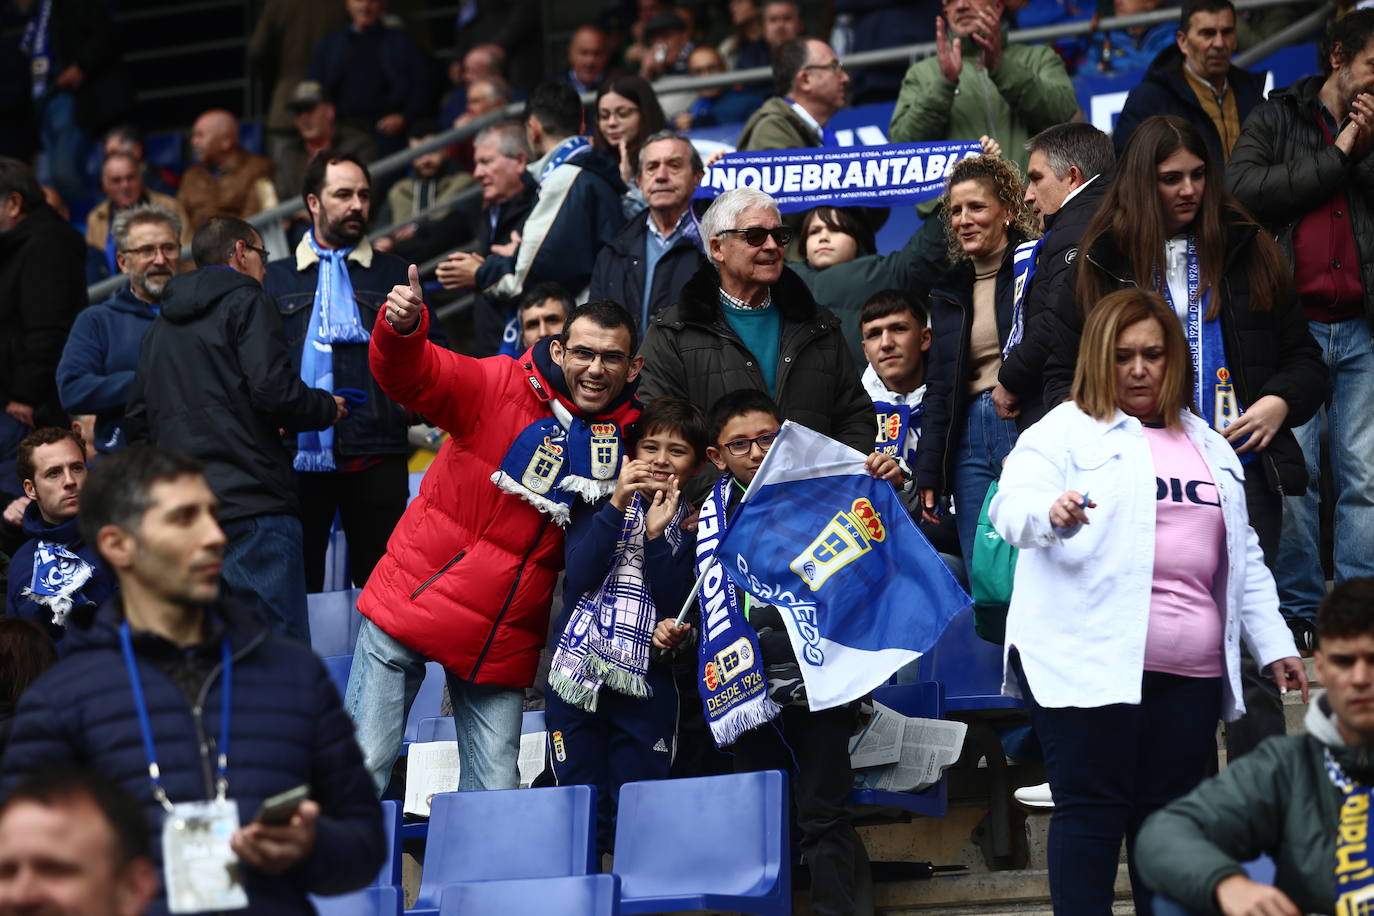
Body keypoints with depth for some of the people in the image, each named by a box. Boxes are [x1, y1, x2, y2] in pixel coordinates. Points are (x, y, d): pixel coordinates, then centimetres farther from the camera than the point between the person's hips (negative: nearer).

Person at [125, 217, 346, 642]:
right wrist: (327, 408, 4)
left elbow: (137, 421, 21)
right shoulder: (245, 302, 0)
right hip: (253, 503, -7)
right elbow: (273, 390, -14)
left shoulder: (161, 326, 23)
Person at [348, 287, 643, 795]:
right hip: (410, 601, -3)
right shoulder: (500, 387, -9)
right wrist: (402, 330, -42)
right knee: (362, 764, -3)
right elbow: (408, 375, -21)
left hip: (502, 644, 3)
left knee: (494, 795, 3)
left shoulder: (631, 438, 0)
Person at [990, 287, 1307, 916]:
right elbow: (1011, 504, -13)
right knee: (1093, 807, -8)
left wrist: (1273, 644, 18)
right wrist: (1052, 512, -36)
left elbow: (1243, 557, 26)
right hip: (1090, 661, -5)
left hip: (1191, 671, 5)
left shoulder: (1209, 446, 21)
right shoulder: (1067, 432, 4)